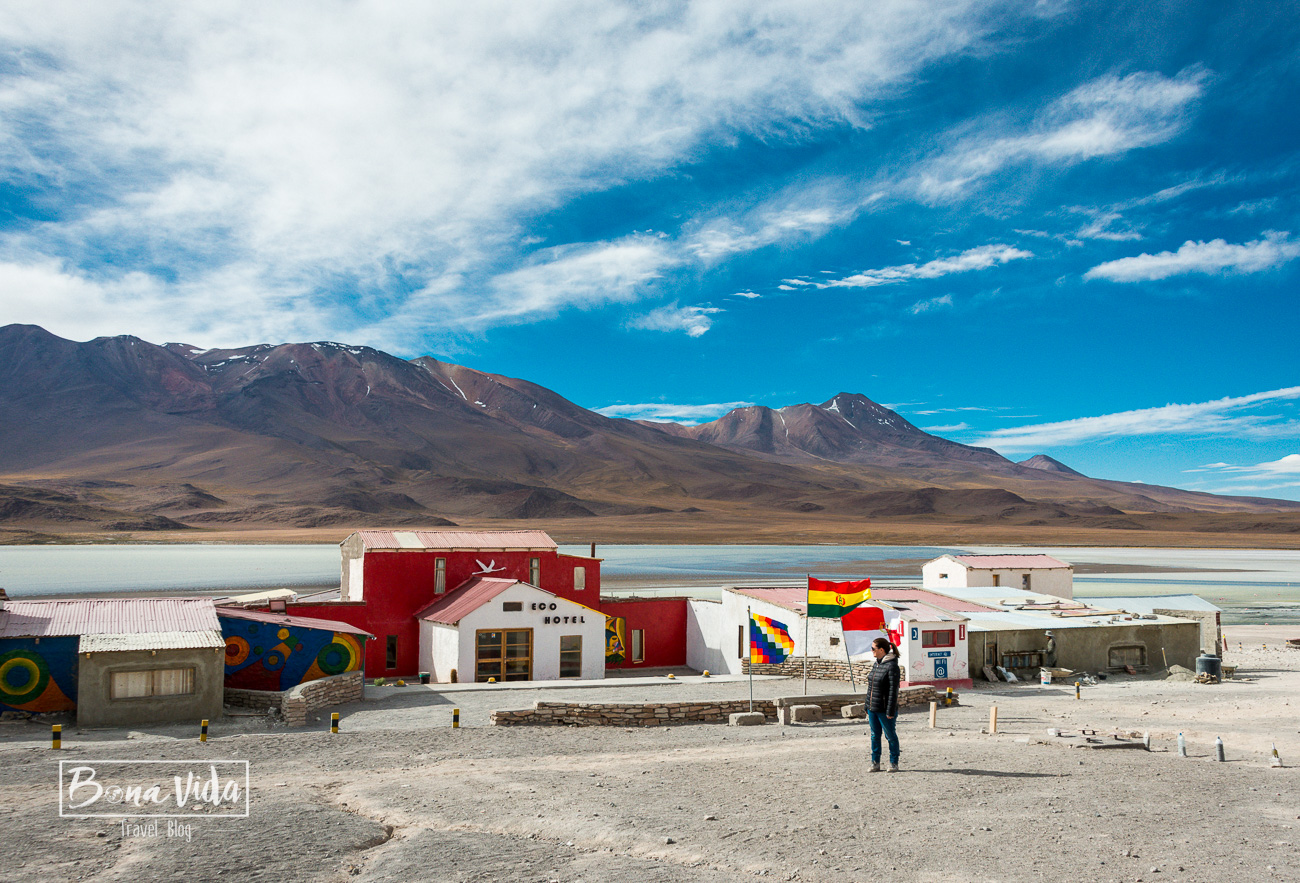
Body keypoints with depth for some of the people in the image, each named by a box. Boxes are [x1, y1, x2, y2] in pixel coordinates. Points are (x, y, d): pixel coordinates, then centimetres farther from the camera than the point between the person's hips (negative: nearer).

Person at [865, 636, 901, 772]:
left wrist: (890, 712, -18)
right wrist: (867, 707, 16)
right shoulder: (876, 664, 11)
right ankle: (875, 763, 20)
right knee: (875, 736, 12)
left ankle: (894, 763, 19)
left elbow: (893, 690, -17)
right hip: (872, 708, 8)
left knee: (890, 736, 6)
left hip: (884, 709, -8)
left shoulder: (892, 666, -15)